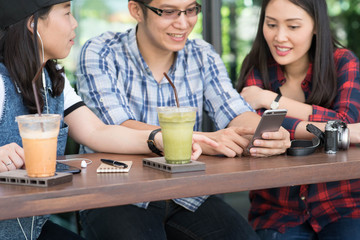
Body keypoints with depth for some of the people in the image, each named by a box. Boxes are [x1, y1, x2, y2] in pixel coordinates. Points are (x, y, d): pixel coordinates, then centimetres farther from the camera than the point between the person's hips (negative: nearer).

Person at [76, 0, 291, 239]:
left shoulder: (203, 56, 6)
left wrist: (268, 133, -32)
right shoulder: (99, 54, -7)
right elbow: (121, 130, -21)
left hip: (186, 199, 4)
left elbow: (236, 113, -6)